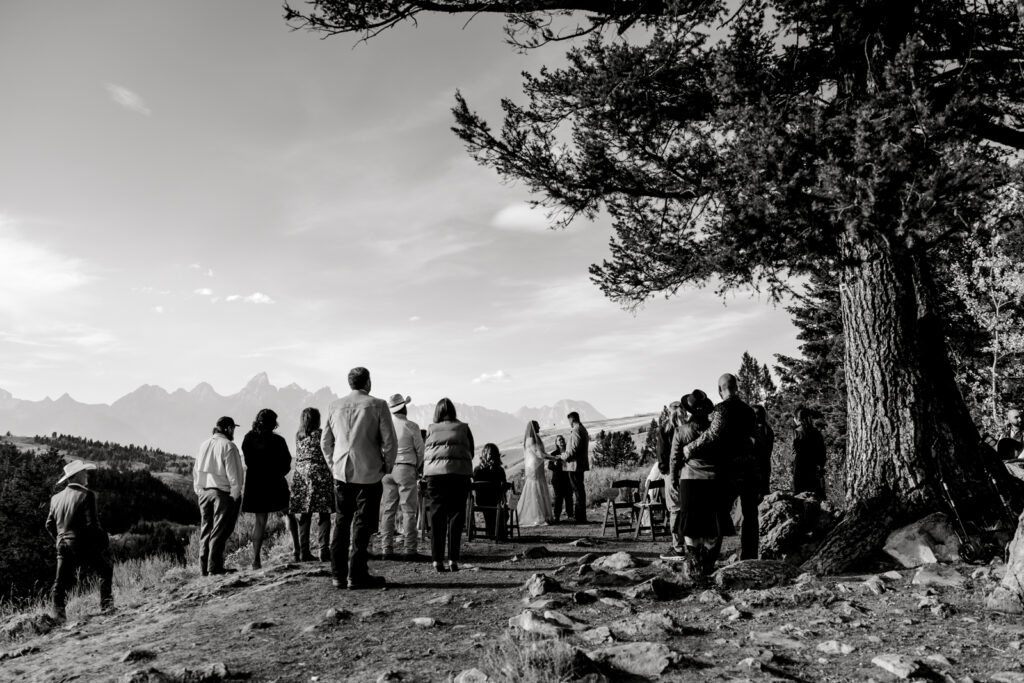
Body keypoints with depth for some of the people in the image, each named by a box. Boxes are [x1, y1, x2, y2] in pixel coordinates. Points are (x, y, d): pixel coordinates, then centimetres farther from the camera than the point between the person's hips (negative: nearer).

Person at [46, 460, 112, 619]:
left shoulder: (56, 498, 9)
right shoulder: (86, 495, -12)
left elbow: (49, 525, 14)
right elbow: (92, 524, -16)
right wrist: (100, 540, -1)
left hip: (63, 546, 6)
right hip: (83, 545, -5)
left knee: (61, 582, 9)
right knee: (106, 571, 12)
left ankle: (58, 615, 3)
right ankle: (106, 604, 7)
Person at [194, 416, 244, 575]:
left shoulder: (204, 445, 11)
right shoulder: (228, 446, -12)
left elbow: (196, 470, 14)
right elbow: (232, 473, -14)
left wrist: (199, 490, 19)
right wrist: (236, 492, -9)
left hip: (204, 492, 7)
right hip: (223, 493, -7)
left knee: (206, 529, 12)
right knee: (220, 530, -1)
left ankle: (204, 567, 15)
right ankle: (214, 567, -1)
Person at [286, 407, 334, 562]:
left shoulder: (298, 436, 12)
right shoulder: (320, 434, -4)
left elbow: (298, 458, 15)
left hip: (300, 475, 6)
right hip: (318, 475, -6)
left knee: (304, 515, 8)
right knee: (323, 515, -2)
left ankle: (303, 552, 10)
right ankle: (323, 551, -7)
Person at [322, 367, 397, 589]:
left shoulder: (335, 406, 6)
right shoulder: (377, 405, -7)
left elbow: (325, 441, 12)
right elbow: (389, 441, -9)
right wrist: (387, 466, 4)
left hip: (341, 473, 4)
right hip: (369, 474, -4)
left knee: (341, 523, 13)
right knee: (362, 524, 2)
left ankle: (338, 575, 17)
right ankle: (357, 576, 4)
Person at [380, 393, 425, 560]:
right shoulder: (411, 426, -6)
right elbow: (420, 450, -1)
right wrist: (417, 469, 13)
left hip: (387, 470, 4)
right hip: (405, 469, -4)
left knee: (387, 510, 9)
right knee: (409, 510, 1)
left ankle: (386, 548, 9)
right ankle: (408, 549, 1)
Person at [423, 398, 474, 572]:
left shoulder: (431, 429, 12)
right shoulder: (463, 427, 10)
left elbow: (423, 453, 11)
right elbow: (471, 451, 14)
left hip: (434, 473, 1)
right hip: (460, 472, -1)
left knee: (436, 518, 5)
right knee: (456, 517, 5)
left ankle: (437, 561, 2)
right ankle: (453, 560, 2)